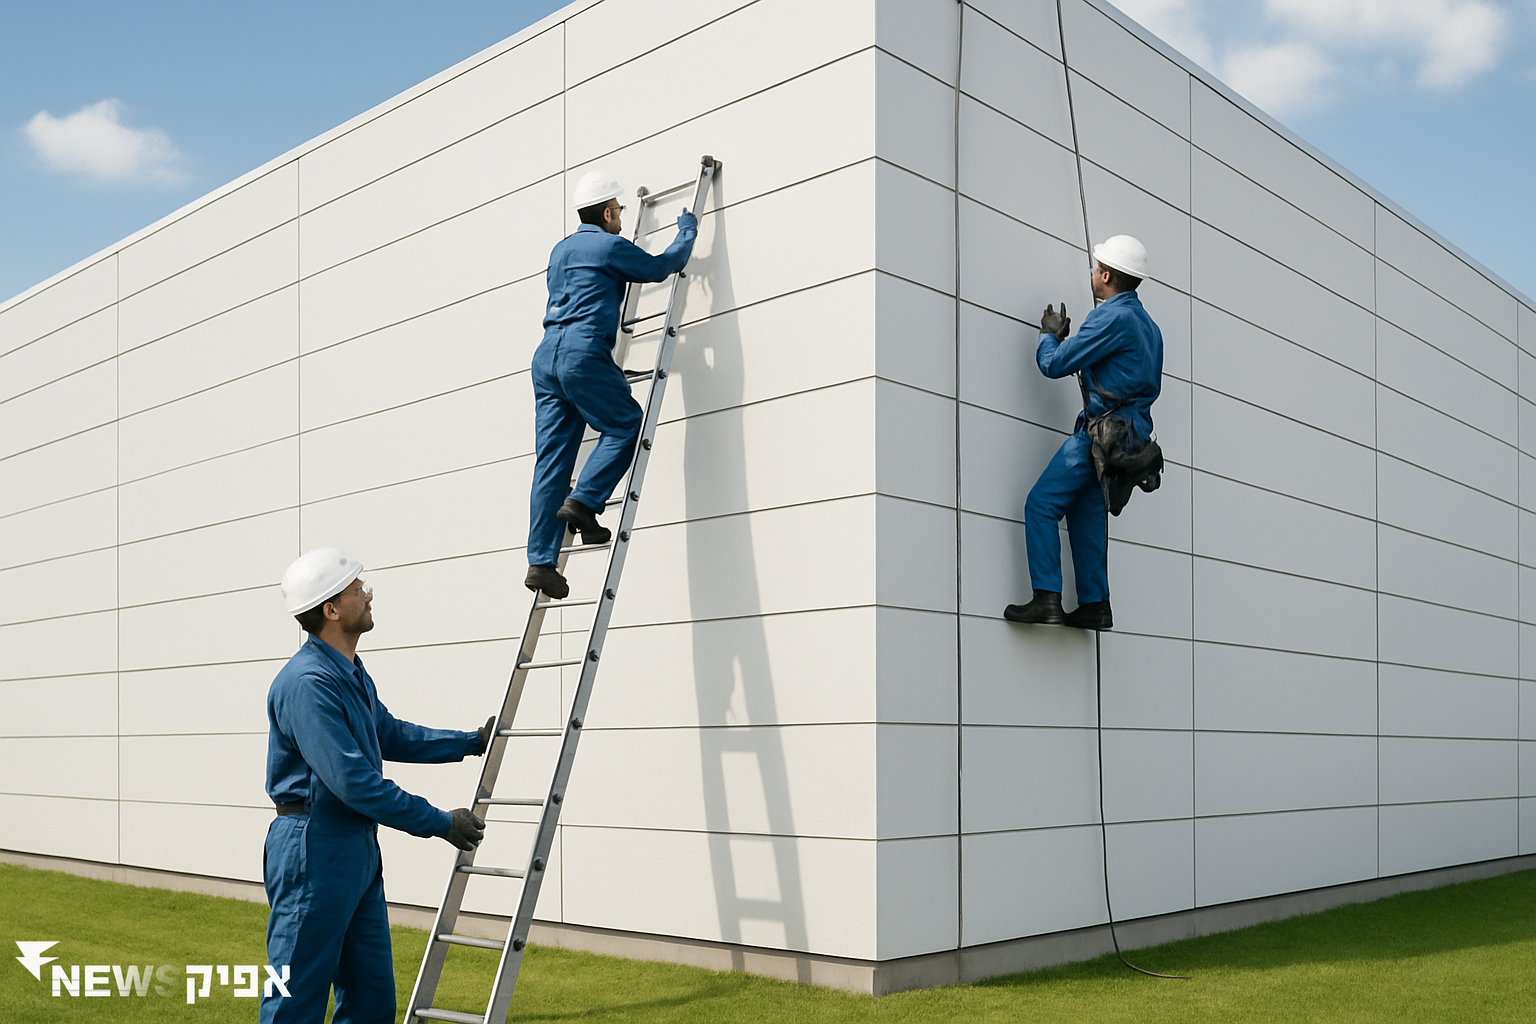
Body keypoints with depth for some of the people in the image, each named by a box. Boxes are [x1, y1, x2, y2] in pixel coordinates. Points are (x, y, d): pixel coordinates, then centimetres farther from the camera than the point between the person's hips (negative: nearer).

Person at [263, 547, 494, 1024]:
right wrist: (440, 823, -18)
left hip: (358, 851, 10)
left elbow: (391, 736, 27)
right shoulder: (306, 683, -21)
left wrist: (472, 741, 27)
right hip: (314, 853, -10)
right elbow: (352, 780, -25)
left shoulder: (352, 674, 13)